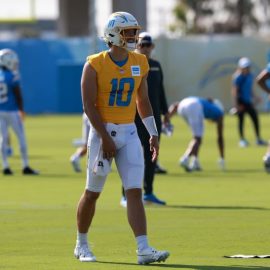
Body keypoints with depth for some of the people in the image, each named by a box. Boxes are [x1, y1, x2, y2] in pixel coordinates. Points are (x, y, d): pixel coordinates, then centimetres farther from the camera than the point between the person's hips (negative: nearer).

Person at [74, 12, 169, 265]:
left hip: (129, 133, 4)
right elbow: (89, 105, -13)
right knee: (92, 193, 7)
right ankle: (81, 244, 25)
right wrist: (105, 138, -18)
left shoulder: (140, 63, 5)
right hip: (102, 131, -4)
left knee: (135, 192, -7)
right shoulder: (95, 65, -11)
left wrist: (153, 133, 8)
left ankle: (143, 250, -14)